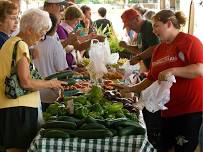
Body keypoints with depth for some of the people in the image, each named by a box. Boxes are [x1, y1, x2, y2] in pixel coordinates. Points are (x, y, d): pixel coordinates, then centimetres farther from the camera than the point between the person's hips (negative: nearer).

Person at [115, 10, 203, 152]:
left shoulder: (189, 41, -8)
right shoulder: (158, 49, 14)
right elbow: (152, 79, 19)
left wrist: (172, 71, -25)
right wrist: (131, 89, 11)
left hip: (191, 110, -7)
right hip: (168, 111, 8)